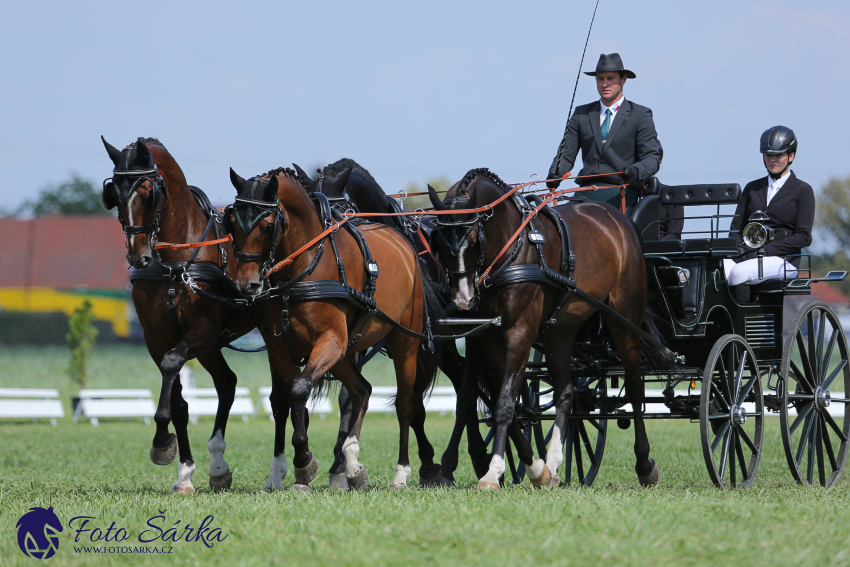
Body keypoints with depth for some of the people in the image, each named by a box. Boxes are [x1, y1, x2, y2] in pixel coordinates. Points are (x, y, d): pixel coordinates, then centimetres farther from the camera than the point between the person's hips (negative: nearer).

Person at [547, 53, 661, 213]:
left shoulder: (640, 115, 7)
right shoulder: (581, 114, 17)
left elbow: (652, 157, -1)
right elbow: (567, 153, 14)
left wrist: (636, 171, -24)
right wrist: (556, 173, -9)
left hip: (620, 194, -3)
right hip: (586, 193, 3)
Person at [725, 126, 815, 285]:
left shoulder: (802, 191, 6)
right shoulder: (752, 188, 22)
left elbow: (803, 237, -4)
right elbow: (736, 228, 17)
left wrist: (766, 250, -14)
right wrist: (740, 248, -7)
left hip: (783, 260, -4)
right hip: (747, 257, 4)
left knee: (738, 273, -36)